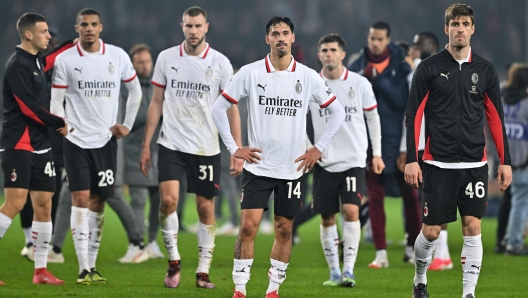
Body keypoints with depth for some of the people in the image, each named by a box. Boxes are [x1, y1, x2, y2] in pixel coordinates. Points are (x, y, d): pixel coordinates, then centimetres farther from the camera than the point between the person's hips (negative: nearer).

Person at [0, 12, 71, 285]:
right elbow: (29, 107, -17)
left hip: (39, 144, 9)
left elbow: (53, 59, 38)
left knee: (44, 204, 5)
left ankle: (41, 271, 9)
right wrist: (59, 124, -7)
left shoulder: (36, 61, 13)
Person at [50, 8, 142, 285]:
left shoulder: (118, 56, 2)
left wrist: (127, 124, 10)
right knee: (80, 199, -10)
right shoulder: (65, 60, -3)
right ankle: (83, 269, -12)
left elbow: (135, 90, 15)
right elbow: (56, 101, 1)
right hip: (77, 140, -2)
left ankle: (92, 264, 13)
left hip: (106, 140, 2)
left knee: (98, 202, 5)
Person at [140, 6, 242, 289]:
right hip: (171, 145, 0)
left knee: (206, 208, 3)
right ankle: (173, 260, 4)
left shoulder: (220, 63, -2)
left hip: (206, 148, 0)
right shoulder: (166, 58, 3)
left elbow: (231, 109, 0)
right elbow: (156, 103, 9)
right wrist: (146, 145, 6)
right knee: (168, 200, -15)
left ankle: (203, 271, 13)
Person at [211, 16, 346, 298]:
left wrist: (318, 148, 3)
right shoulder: (249, 73, -4)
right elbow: (219, 108, 2)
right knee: (248, 225, -11)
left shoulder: (308, 77, 0)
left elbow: (337, 111, 10)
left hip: (293, 168, 2)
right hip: (258, 166, -2)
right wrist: (234, 148, -3)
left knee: (284, 230, 6)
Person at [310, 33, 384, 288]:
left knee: (351, 211, -16)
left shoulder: (360, 84, -1)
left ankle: (348, 270, -14)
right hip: (324, 161, 2)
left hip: (354, 160, -2)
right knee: (327, 218, 3)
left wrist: (377, 153, 7)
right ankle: (334, 272, 14)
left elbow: (373, 117, 9)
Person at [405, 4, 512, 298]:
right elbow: (414, 116, -1)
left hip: (474, 163, 2)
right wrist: (412, 159, -7)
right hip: (438, 163, -2)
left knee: (473, 228, -4)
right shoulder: (429, 68, -1)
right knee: (431, 231, 1)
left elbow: (496, 118, 10)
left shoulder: (485, 70, 6)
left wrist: (505, 161, 6)